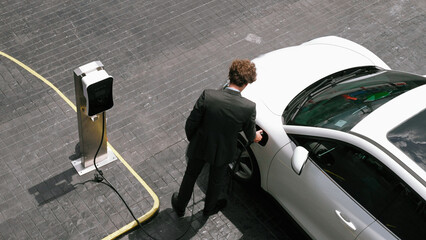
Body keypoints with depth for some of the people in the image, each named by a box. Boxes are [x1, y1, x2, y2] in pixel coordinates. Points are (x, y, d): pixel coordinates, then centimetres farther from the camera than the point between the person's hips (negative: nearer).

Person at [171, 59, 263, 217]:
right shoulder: (249, 107, -29)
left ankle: (180, 206, 50)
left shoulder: (207, 96, -29)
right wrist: (255, 136, 16)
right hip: (223, 151, 0)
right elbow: (250, 134, -9)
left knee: (190, 176, 27)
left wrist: (191, 139, 5)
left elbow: (191, 123, -17)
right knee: (216, 180, 30)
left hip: (200, 146, 0)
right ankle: (209, 208, 56)